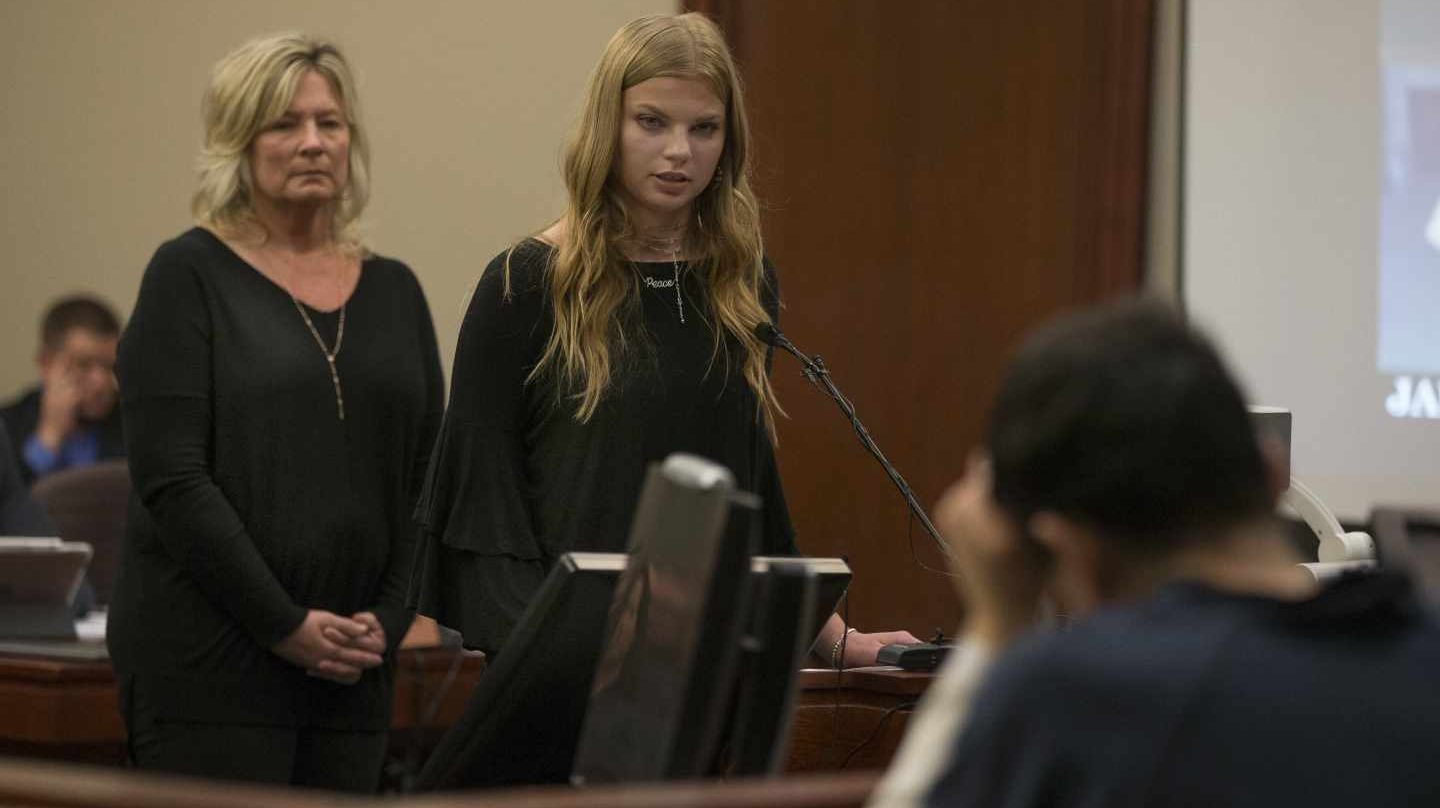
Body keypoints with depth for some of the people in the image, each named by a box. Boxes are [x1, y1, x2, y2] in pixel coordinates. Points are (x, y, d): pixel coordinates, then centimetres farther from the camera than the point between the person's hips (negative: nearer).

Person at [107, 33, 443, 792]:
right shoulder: (191, 274, -2)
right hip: (208, 662, -5)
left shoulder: (393, 291, 14)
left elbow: (426, 481, 13)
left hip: (352, 671, 5)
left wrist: (387, 618, -2)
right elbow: (171, 478, -10)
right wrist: (286, 624, -13)